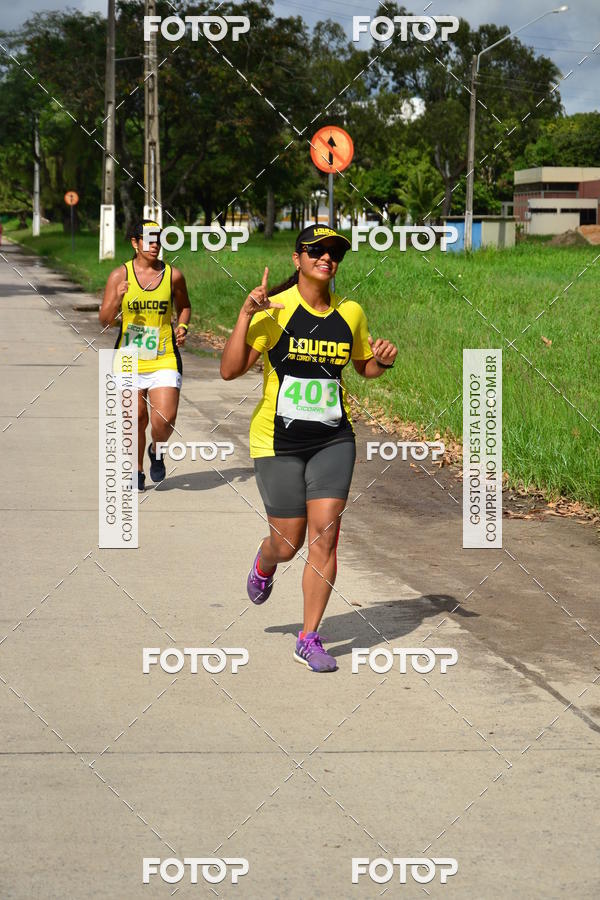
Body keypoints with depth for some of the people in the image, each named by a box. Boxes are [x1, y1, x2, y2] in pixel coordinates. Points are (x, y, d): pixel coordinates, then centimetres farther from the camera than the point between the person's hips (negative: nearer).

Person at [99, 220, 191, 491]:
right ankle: (137, 470, 30)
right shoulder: (119, 275, -3)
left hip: (164, 360, 0)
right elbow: (104, 319, -5)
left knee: (164, 421, -13)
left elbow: (184, 306, 19)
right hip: (129, 361, 0)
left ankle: (156, 452, 21)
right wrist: (117, 299, -23)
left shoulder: (173, 275, 1)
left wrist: (182, 326, -1)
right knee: (137, 419, 8)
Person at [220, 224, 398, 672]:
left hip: (333, 438, 3)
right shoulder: (274, 309, -10)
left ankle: (310, 638, 3)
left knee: (325, 533, -8)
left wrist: (383, 361, -2)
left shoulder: (351, 313, 4)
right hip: (278, 440, -3)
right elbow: (230, 371, -15)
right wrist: (245, 316, -26)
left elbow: (365, 366, 21)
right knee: (288, 543, 5)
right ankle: (264, 564, 45)